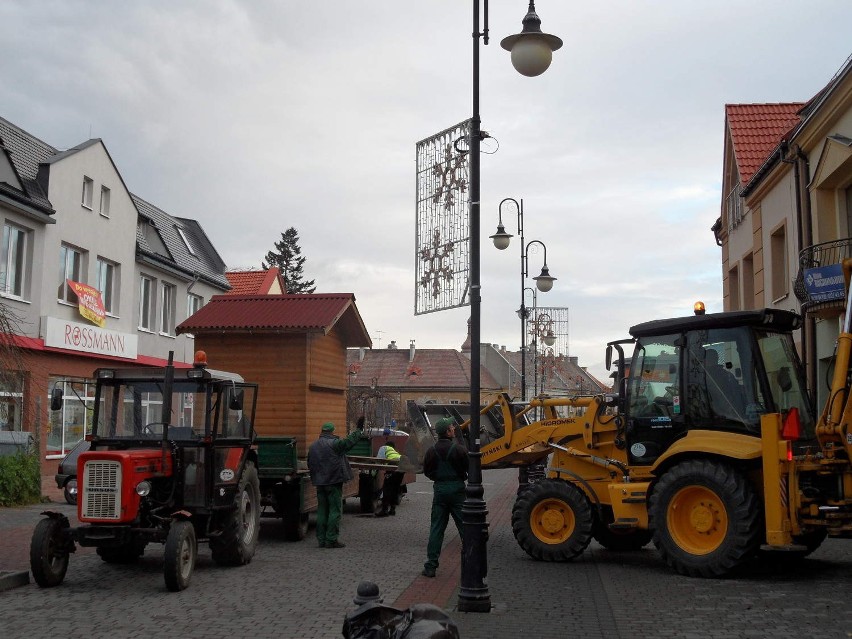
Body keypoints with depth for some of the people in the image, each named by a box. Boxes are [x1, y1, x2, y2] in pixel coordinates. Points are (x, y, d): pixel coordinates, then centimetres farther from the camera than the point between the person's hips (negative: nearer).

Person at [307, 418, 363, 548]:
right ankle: (331, 540, -4)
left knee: (322, 511, 10)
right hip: (334, 482, -7)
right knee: (335, 510, -2)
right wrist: (359, 429, -8)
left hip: (320, 483, 7)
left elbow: (310, 465, 17)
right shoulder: (334, 443, -12)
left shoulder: (312, 446, 12)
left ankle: (321, 539, 12)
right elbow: (349, 441, -18)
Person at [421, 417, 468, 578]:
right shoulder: (459, 449, -13)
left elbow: (427, 472, 6)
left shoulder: (431, 451, -2)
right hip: (457, 489, -3)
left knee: (436, 528, 7)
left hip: (439, 490, 3)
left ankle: (431, 566, 5)